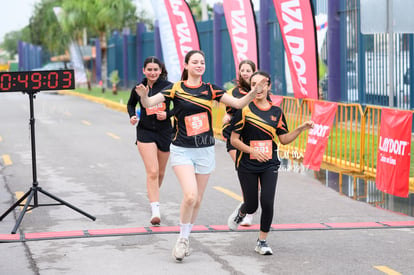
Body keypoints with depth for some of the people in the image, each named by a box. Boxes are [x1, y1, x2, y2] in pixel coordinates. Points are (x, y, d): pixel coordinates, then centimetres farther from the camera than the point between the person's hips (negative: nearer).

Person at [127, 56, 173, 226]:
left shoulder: (168, 87, -7)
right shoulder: (138, 88, -1)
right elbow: (130, 104, 18)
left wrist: (168, 114, -16)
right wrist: (132, 116, -1)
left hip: (164, 132, 1)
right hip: (145, 132, -1)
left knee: (160, 172, 15)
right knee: (152, 172, -15)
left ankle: (152, 193, 47)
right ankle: (155, 211, -19)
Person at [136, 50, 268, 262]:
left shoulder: (210, 90, 2)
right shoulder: (176, 89, -5)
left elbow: (238, 103, -1)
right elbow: (149, 103, -15)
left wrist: (254, 92, -18)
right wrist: (143, 95, -37)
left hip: (205, 150, 3)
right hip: (181, 150, -3)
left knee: (197, 200, 9)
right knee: (190, 195, -20)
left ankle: (185, 239, 30)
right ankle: (182, 238, 1)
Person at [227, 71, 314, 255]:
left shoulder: (276, 112, 3)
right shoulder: (245, 109, -8)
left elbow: (284, 139, 8)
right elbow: (234, 139, -8)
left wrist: (301, 128, -5)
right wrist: (252, 150, -21)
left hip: (269, 165, 2)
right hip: (247, 165, -2)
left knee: (267, 203, -11)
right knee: (252, 206, 5)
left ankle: (262, 242, 8)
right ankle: (241, 212, 44)